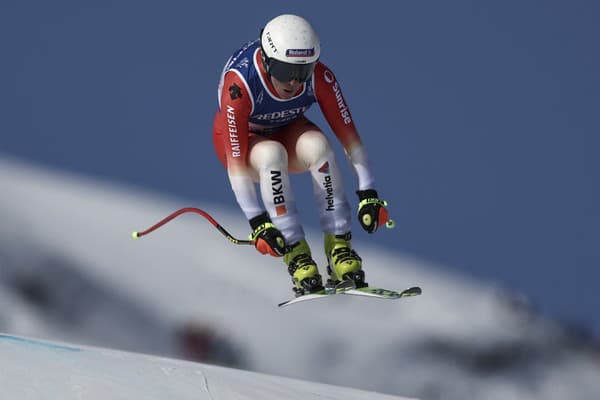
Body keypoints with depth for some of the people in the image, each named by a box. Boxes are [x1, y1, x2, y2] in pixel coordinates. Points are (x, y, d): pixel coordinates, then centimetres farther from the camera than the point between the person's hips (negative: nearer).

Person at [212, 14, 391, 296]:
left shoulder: (319, 77, -26)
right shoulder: (238, 84, -35)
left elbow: (348, 134, -21)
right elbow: (235, 159, -36)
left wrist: (368, 194, -26)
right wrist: (257, 221, -39)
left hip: (288, 132, 3)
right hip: (242, 141, -3)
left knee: (316, 144, -31)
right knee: (272, 154, -36)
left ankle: (339, 246, -25)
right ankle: (297, 257, -31)